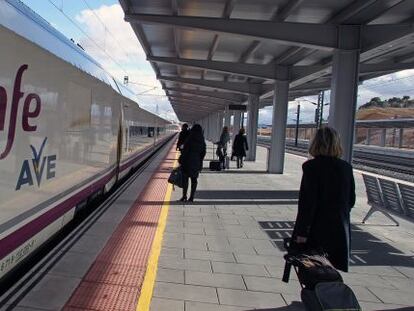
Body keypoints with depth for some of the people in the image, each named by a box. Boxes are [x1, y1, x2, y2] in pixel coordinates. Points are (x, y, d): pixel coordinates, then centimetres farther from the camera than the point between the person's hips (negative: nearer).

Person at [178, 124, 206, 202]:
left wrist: (181, 160, -3)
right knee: (194, 180, 11)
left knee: (185, 179, 7)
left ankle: (184, 196, 10)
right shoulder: (202, 141, 1)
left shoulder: (189, 140, -15)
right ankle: (191, 197, 13)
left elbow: (185, 151, -14)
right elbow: (203, 153, 7)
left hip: (188, 162, -4)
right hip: (197, 163, 4)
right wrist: (200, 162, 17)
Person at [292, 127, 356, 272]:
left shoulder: (311, 166, -14)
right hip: (340, 231, 5)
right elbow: (351, 200, 8)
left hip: (317, 229, -4)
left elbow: (308, 201, -17)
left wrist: (302, 231, -12)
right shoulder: (346, 167, 1)